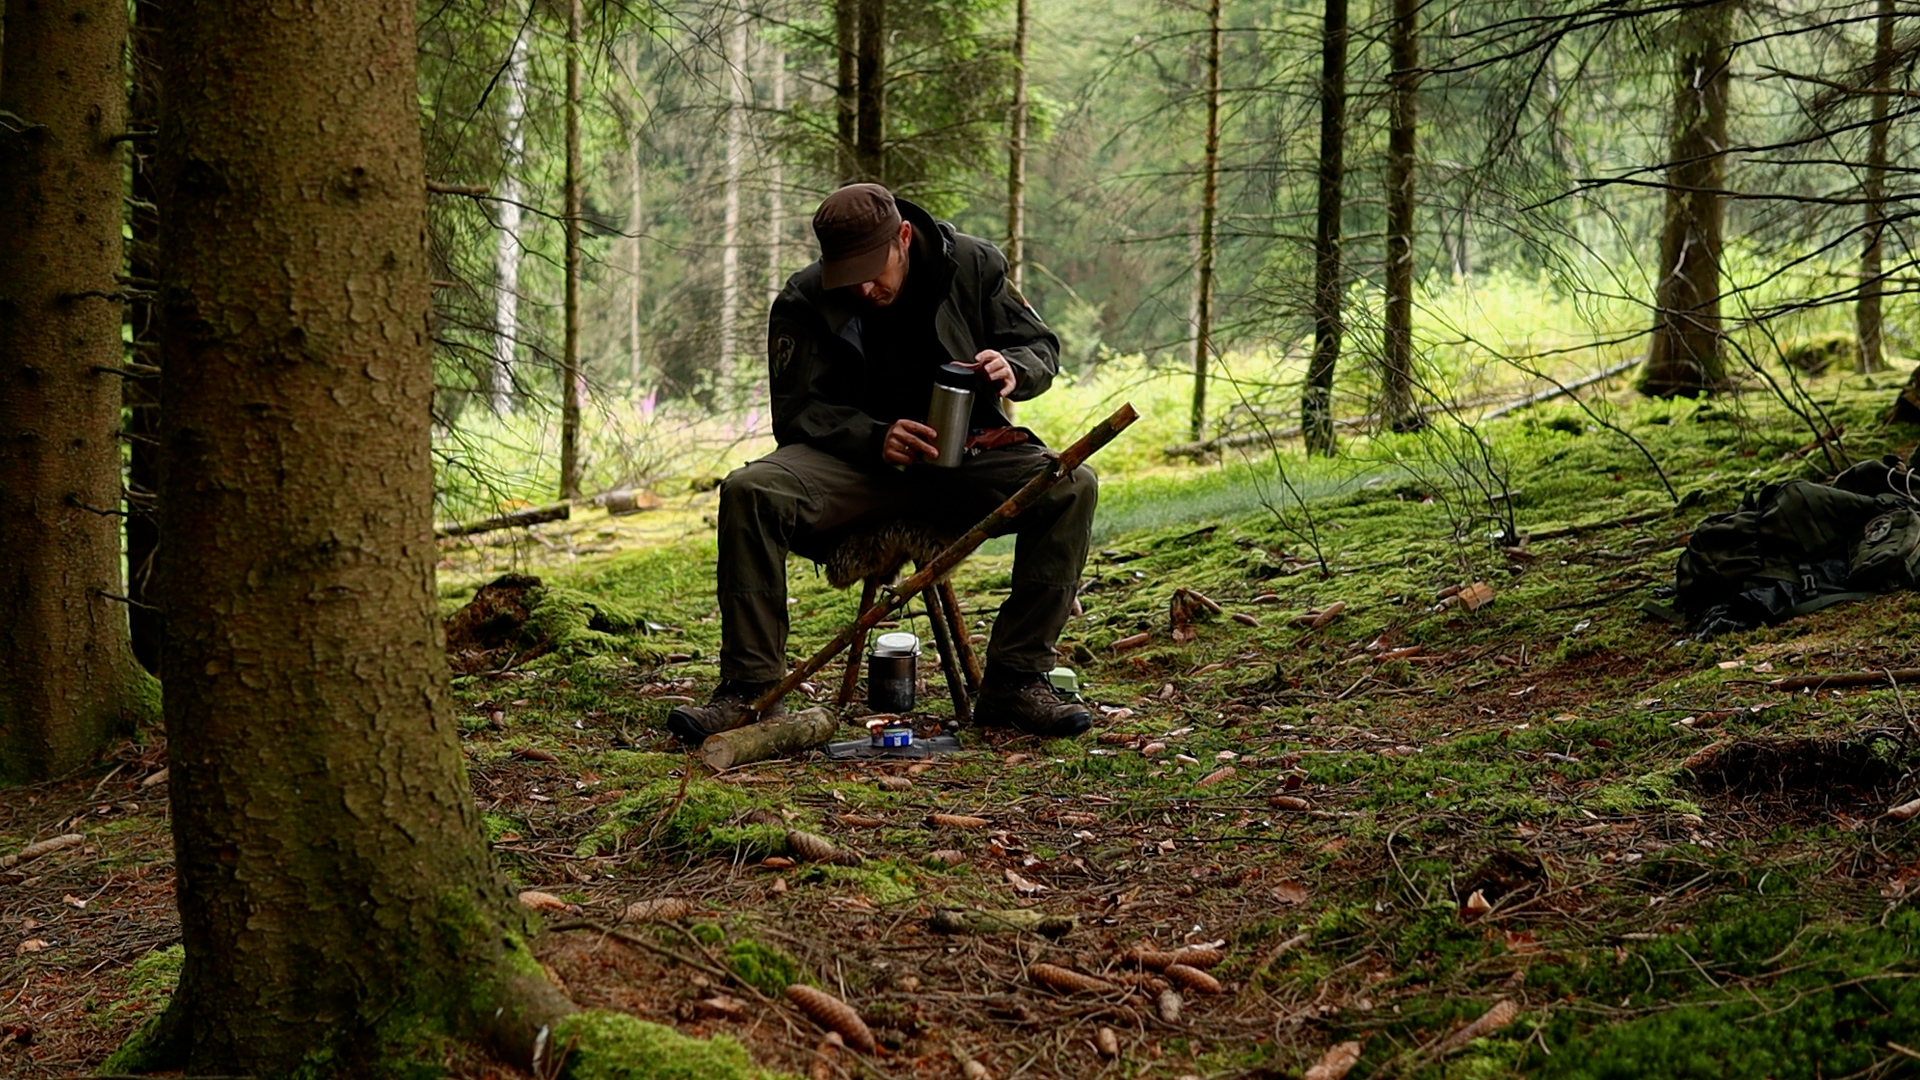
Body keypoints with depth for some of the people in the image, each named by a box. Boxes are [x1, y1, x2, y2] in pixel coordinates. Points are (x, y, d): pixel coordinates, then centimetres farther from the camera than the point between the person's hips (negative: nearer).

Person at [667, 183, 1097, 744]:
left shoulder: (974, 265, -2)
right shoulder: (804, 300, -7)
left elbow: (1040, 346, 7)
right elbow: (798, 412, -7)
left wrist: (1013, 369, -19)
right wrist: (876, 438, -26)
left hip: (966, 452, 1)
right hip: (855, 457, -1)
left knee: (1071, 487, -26)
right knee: (748, 491, -29)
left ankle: (1015, 683, -22)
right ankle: (749, 689, -23)